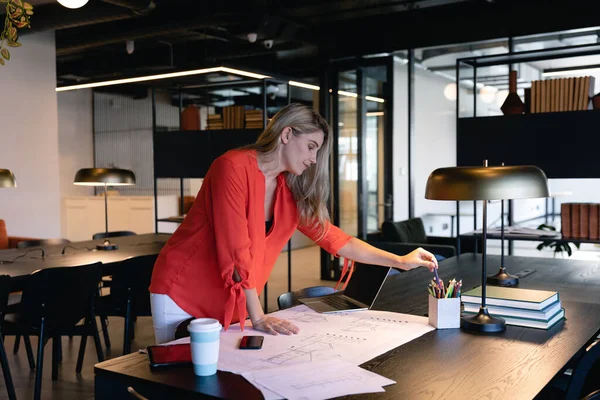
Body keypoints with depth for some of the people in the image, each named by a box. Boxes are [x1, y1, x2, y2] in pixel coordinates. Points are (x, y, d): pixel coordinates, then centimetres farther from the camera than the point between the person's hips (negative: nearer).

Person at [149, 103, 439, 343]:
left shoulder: (292, 192, 3)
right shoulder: (233, 167, -20)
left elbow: (336, 239, 7)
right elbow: (235, 249, -23)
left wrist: (400, 261, 2)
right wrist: (257, 317, -22)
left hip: (229, 306, 6)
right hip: (181, 295, -6)